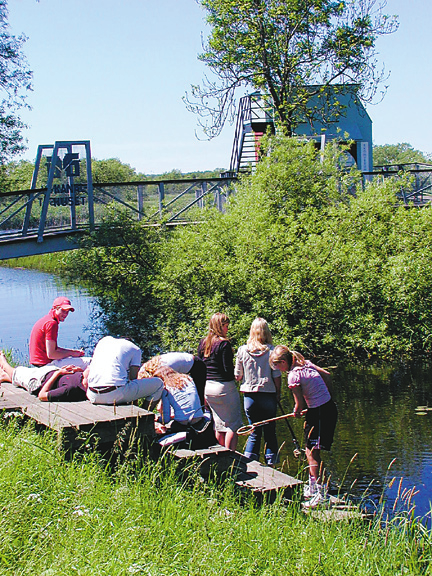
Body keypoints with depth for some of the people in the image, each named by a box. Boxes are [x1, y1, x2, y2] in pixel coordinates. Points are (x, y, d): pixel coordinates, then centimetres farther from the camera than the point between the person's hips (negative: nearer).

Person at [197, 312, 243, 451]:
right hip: (224, 386, -7)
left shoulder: (203, 343, 8)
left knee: (219, 425, 16)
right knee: (233, 424, 1)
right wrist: (236, 373, 3)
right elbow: (228, 369, -17)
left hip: (207, 387, 8)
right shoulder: (224, 344, -14)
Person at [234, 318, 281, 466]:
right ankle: (271, 463, 12)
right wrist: (278, 393, 7)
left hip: (249, 396, 1)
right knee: (270, 432, 11)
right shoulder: (271, 350, -8)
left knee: (254, 433, 11)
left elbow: (237, 376, 3)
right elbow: (277, 376, -6)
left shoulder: (242, 350, -3)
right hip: (268, 396, -1)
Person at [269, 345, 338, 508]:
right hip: (328, 407, 9)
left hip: (321, 413, -9)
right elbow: (327, 375, 17)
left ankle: (320, 495, -7)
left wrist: (296, 413, 11)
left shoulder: (293, 376, -17)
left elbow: (300, 405, -11)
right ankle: (312, 488, 29)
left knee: (312, 452, -7)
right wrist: (326, 396, 26)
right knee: (310, 451, 17)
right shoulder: (306, 364, 7)